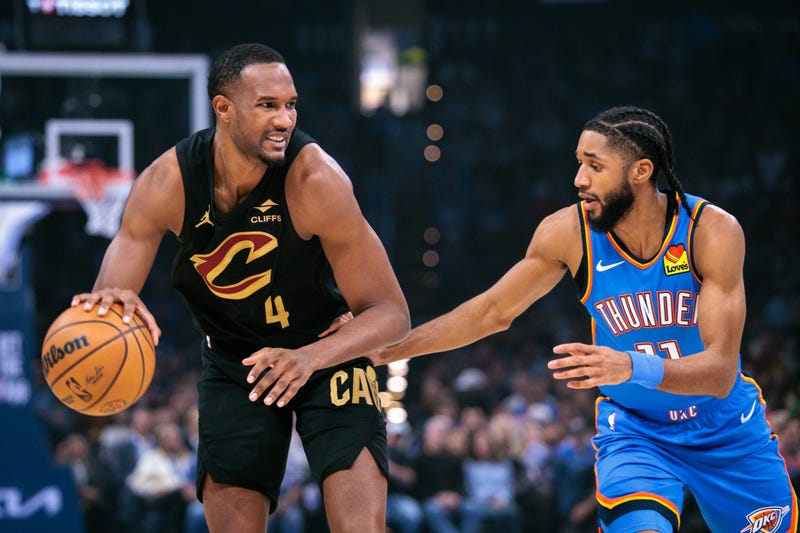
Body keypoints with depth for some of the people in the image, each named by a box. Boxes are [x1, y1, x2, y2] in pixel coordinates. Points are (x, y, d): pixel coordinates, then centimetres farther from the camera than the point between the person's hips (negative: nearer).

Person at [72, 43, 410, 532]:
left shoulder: (315, 179, -29)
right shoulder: (166, 184, -21)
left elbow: (391, 314, -25)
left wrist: (308, 359, -44)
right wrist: (114, 299, -46)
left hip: (330, 349, -3)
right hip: (232, 361, 3)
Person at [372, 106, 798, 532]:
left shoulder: (713, 231, -23)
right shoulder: (567, 233, -17)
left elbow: (720, 372, -30)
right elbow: (492, 312, -2)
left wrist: (632, 367, -47)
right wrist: (388, 348, -7)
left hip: (727, 432, 1)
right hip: (633, 429, -1)